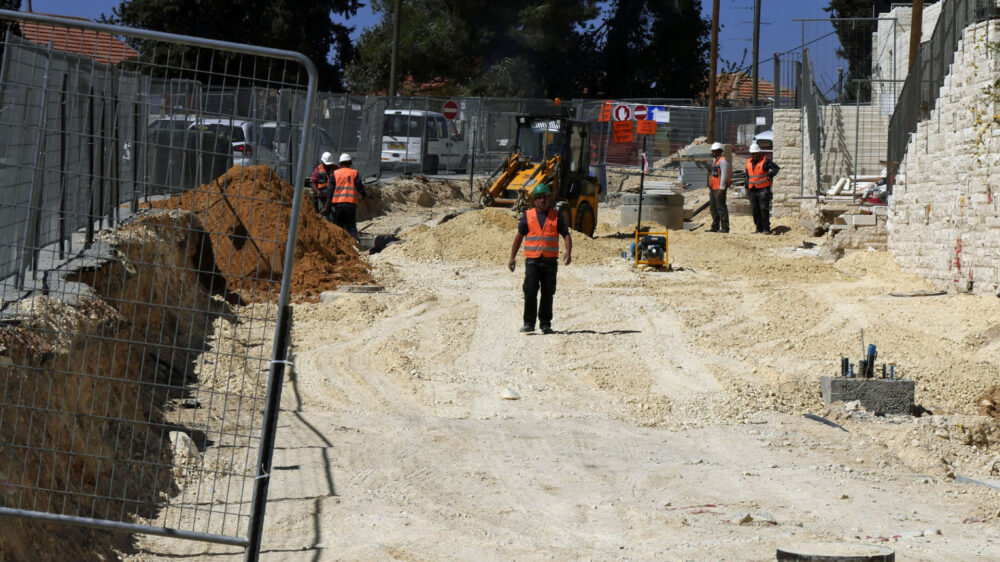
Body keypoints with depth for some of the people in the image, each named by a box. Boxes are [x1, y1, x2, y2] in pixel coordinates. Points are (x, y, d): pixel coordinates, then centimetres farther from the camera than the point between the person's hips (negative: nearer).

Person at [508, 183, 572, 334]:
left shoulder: (556, 216, 8)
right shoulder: (528, 216, 7)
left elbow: (566, 235, 4)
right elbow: (519, 237, 11)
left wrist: (568, 253, -14)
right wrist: (512, 258, 6)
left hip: (550, 261, 1)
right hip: (532, 260, -1)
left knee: (548, 293, 5)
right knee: (530, 291, -12)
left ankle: (545, 323, 15)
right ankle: (529, 322, -5)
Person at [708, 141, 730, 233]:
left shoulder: (723, 161, -12)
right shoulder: (715, 161, 20)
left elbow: (724, 175, -18)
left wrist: (721, 189, -22)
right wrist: (710, 188, 22)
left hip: (719, 189, -10)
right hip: (713, 189, 10)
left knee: (721, 208, -10)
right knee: (713, 208, 12)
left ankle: (725, 228, -8)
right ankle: (715, 227, 18)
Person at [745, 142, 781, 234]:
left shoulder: (765, 161, -4)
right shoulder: (749, 162, 15)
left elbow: (776, 168, -11)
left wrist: (770, 176, -18)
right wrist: (747, 188, 16)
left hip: (763, 189, -6)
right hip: (753, 190, 6)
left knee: (764, 209, -9)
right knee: (755, 210, 5)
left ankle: (766, 229, -8)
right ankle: (759, 229, 12)